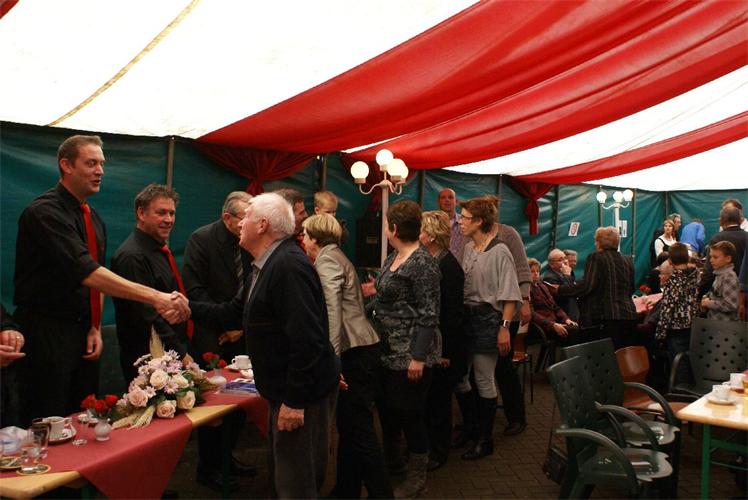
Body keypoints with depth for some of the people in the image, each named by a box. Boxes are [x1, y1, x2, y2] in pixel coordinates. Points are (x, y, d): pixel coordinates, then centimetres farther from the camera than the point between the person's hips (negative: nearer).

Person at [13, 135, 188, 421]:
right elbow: (86, 272, -28)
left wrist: (95, 327, 3)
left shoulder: (93, 219, 11)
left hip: (82, 333, 8)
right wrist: (155, 298, -35)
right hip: (46, 333, -8)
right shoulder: (45, 212, -16)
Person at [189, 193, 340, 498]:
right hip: (283, 390, 11)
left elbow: (306, 339, -29)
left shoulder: (289, 266, -24)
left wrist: (294, 401, -26)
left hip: (303, 393, -11)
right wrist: (188, 308, 9)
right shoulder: (266, 266, 11)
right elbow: (236, 313, 15)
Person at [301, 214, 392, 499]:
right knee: (348, 425, 15)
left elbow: (333, 311, -19)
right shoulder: (335, 257, 20)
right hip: (361, 347, 10)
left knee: (358, 428, -6)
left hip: (354, 351, -10)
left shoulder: (326, 259, -8)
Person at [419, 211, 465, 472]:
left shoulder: (449, 266, -17)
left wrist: (446, 351, -18)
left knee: (438, 398, 7)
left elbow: (453, 312, -18)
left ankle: (438, 452, 24)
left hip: (441, 345, -7)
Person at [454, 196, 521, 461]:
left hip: (487, 319, -7)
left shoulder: (499, 251, -13)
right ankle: (470, 428, 31)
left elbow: (510, 295, -13)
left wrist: (505, 327, -17)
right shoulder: (469, 248, 9)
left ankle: (484, 439, 18)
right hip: (465, 317, 7)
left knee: (484, 380, 2)